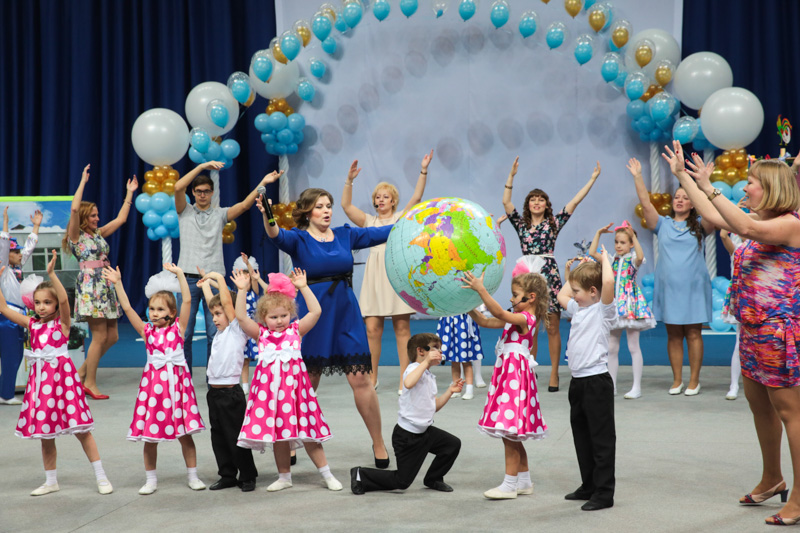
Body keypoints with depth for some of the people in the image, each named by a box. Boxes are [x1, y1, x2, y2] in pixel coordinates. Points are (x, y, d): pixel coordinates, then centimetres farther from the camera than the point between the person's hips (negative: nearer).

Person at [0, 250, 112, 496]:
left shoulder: (62, 322, -5)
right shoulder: (32, 324, 8)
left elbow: (64, 300, -23)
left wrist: (52, 274, -31)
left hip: (62, 375, -5)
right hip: (40, 378, 5)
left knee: (81, 430, -2)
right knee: (45, 434, 12)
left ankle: (101, 477, 5)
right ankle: (51, 481, 24)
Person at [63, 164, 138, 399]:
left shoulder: (99, 234, 17)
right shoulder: (76, 236, -3)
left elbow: (121, 219, 22)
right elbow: (74, 209, -18)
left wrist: (130, 194, 23)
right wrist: (83, 182, -14)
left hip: (105, 287, 8)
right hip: (90, 287, -8)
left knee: (112, 336, 6)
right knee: (100, 336, -10)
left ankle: (83, 371, 18)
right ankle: (90, 383, 0)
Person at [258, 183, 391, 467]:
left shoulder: (346, 235, 8)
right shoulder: (299, 239, -1)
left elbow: (382, 233, 6)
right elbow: (277, 236, -21)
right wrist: (267, 217, -42)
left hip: (346, 315, 2)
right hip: (312, 315, -2)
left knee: (361, 379, -3)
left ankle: (378, 444, 10)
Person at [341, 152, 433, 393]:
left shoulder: (402, 217, 14)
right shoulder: (368, 220, 19)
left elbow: (417, 197, 0)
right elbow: (346, 205, 9)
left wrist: (423, 171, -8)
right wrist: (350, 180, -2)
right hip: (375, 276, 2)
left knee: (402, 328, -3)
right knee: (372, 328, -5)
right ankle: (372, 378, 7)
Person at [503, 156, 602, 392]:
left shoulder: (554, 222, 7)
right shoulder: (521, 224, 12)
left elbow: (575, 201, 5)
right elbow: (506, 202, 3)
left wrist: (593, 179, 3)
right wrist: (511, 176, -2)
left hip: (549, 275, -2)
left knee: (552, 327, -1)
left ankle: (554, 373, 5)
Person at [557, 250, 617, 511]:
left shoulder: (603, 310, -9)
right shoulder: (579, 309, 14)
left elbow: (608, 281, -28)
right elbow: (561, 295, 32)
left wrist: (604, 258, -11)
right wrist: (579, 268, 24)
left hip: (597, 381, -9)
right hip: (578, 381, 9)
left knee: (602, 439, -2)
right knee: (582, 437, 16)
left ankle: (604, 493, 2)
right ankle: (589, 486, 27)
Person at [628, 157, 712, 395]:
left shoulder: (699, 225, 3)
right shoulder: (663, 224, 7)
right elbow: (646, 203, -3)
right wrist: (637, 177, -11)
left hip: (693, 286, -2)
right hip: (668, 286, 2)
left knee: (693, 333, 1)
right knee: (673, 334, 6)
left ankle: (694, 380, 9)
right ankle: (677, 380, 15)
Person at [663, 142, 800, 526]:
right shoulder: (760, 223, 14)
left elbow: (746, 228, -31)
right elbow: (712, 216, 19)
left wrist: (709, 188, -30)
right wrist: (682, 175, 20)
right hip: (752, 331, 10)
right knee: (759, 405, 18)